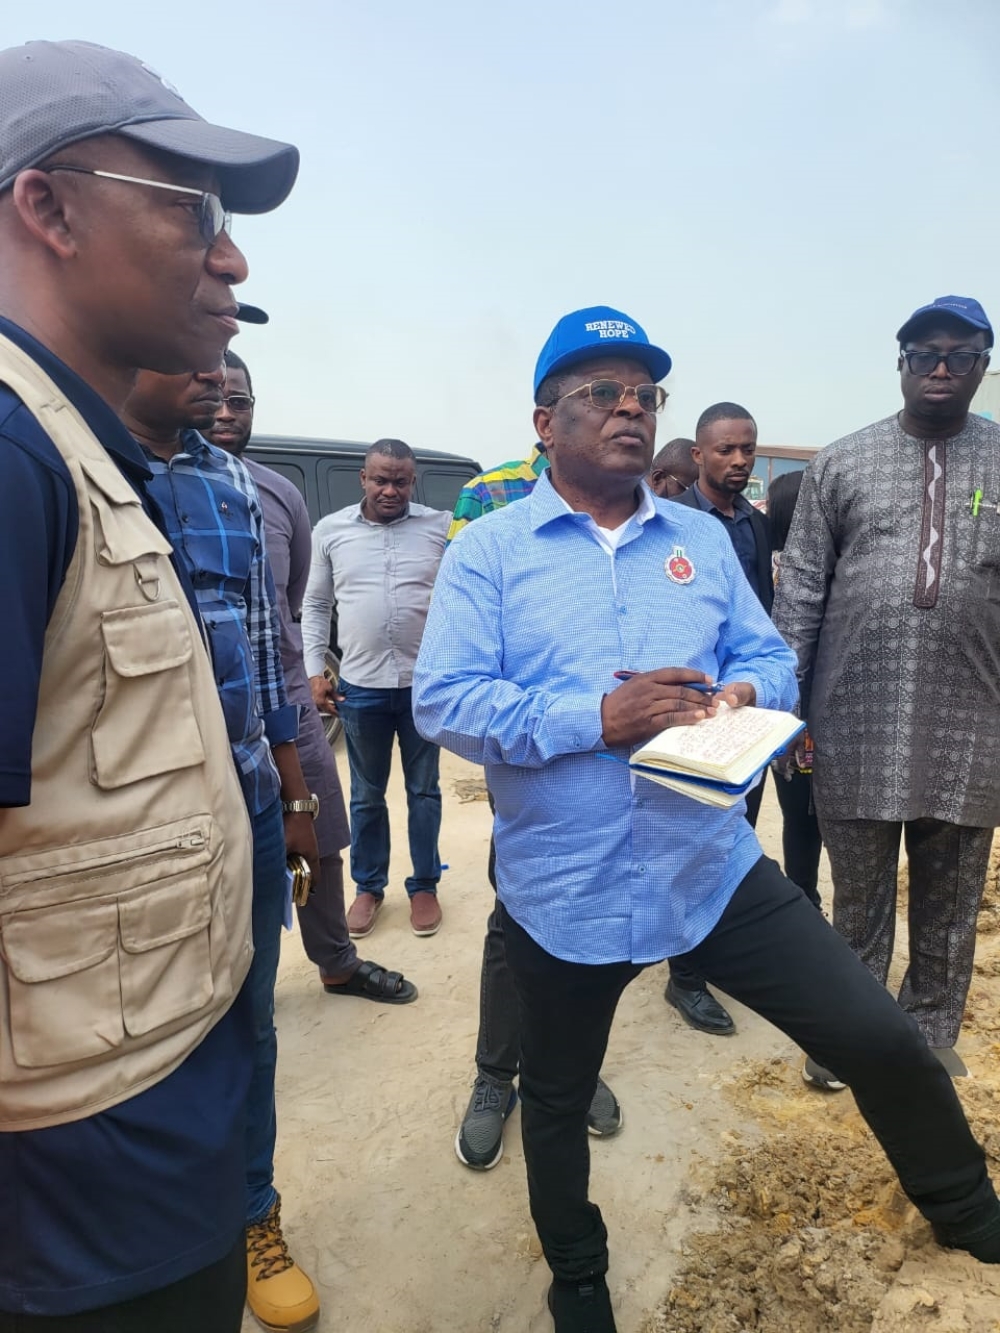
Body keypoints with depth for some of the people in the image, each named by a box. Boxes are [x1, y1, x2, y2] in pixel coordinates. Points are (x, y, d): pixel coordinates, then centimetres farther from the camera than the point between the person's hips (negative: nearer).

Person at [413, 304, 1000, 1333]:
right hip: (562, 892, -2)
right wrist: (598, 718, -23)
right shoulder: (487, 551, -6)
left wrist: (746, 691, -16)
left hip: (716, 872, 3)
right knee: (556, 1100, 20)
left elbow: (771, 656, 8)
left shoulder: (703, 540, 7)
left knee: (881, 1040, 6)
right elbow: (441, 702, -15)